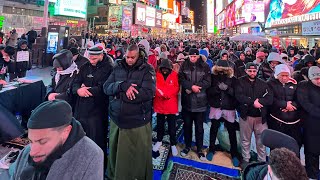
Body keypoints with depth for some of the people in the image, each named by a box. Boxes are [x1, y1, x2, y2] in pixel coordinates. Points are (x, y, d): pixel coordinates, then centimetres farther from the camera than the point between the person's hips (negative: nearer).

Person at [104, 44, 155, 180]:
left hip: (137, 121, -4)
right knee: (116, 152, 20)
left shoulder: (147, 70, -7)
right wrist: (122, 85, -23)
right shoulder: (118, 67, 5)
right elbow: (106, 87, -2)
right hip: (117, 119, 4)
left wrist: (120, 95, -16)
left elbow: (148, 92, -21)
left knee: (138, 154, 11)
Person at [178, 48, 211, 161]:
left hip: (200, 102, -1)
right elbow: (181, 79, -7)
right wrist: (192, 86, -22)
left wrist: (191, 88, -17)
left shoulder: (205, 67, -2)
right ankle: (187, 146, 34)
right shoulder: (184, 65, 2)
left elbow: (207, 82, -9)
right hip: (187, 101, 2)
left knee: (199, 127, 10)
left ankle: (199, 149, 27)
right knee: (187, 125, 15)